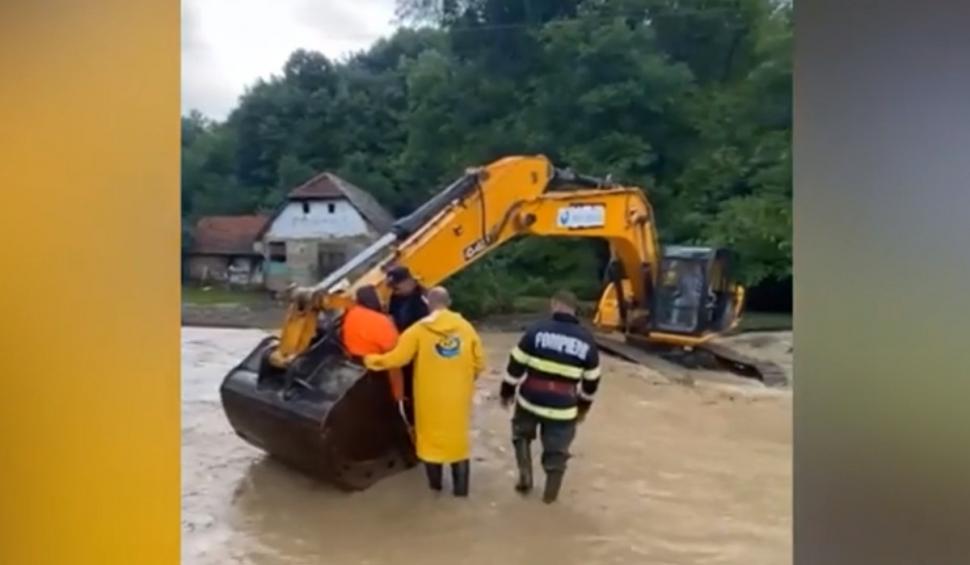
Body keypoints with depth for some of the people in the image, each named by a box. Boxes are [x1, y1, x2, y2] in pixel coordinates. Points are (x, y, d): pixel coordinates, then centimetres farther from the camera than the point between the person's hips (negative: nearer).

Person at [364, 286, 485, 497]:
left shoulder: (419, 330, -9)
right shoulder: (465, 327, -1)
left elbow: (397, 358, -11)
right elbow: (479, 363, 0)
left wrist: (371, 360, 5)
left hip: (431, 396, -1)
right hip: (458, 396, 2)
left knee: (431, 436, 15)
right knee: (458, 438, 12)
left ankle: (435, 483, 29)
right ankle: (461, 487, 18)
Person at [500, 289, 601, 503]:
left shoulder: (537, 330, -6)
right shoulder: (586, 340, 1)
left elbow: (516, 365, -4)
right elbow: (591, 380, 9)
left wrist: (507, 392, 9)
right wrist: (584, 406, 22)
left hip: (530, 399, 0)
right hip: (563, 407, 1)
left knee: (522, 435, 27)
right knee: (556, 450, 16)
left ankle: (525, 475, 18)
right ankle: (550, 493, 25)